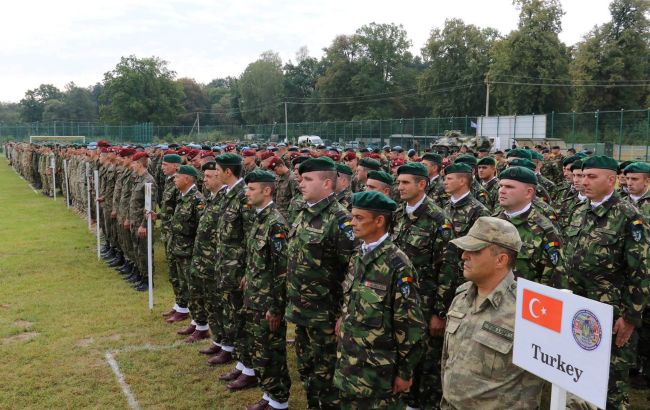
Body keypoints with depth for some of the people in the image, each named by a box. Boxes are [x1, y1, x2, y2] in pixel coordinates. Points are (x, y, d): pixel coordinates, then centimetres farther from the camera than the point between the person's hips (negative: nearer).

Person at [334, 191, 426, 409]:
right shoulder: (358, 258, 5)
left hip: (378, 368, -7)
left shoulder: (397, 264, -18)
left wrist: (405, 371, -12)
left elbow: (410, 324, -16)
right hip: (349, 361, 7)